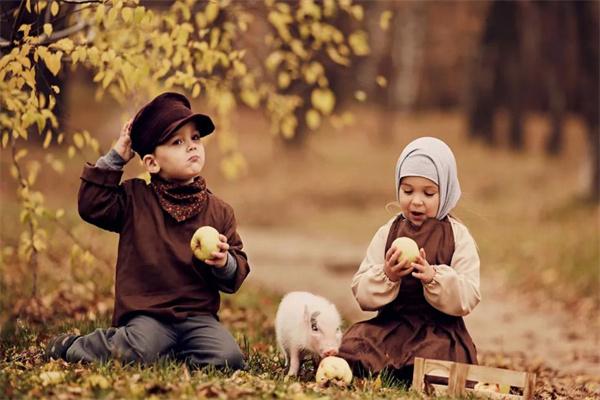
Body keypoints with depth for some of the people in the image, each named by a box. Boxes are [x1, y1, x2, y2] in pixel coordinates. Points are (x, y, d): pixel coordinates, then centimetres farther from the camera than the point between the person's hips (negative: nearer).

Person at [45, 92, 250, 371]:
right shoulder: (135, 197, 6)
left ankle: (168, 353, 2)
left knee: (228, 358, -25)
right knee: (138, 351, -31)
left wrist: (225, 263, -12)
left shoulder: (219, 212, 10)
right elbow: (92, 206, -7)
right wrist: (115, 159, -4)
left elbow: (238, 270, 13)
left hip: (198, 314, 2)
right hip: (147, 313, -2)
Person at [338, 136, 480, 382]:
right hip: (391, 323, 2)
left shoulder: (458, 237, 1)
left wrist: (434, 278, -25)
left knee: (437, 353, -34)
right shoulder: (387, 233, 7)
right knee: (354, 344, -26)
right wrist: (386, 276, -18)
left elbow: (468, 298, -8)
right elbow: (361, 293, 2)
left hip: (439, 329, -2)